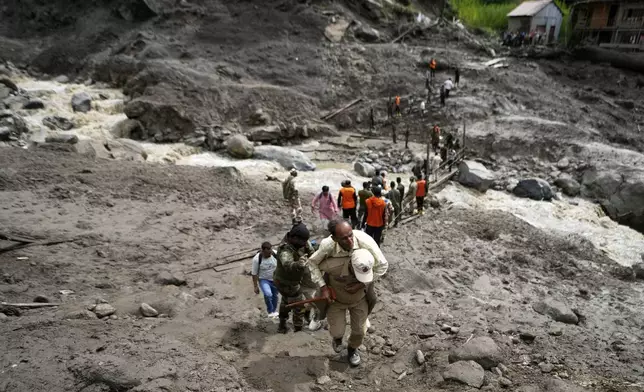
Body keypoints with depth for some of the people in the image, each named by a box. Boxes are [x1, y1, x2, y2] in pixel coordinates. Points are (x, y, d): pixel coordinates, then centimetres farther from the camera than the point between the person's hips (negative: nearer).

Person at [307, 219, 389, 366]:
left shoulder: (365, 241, -35)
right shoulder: (328, 246, -37)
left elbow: (383, 265, -20)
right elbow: (313, 263, -15)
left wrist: (362, 283, -26)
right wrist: (322, 286, -21)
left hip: (360, 298, 1)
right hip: (336, 299, -1)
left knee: (359, 330, 13)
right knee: (337, 331, 6)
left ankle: (352, 349, 48)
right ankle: (337, 338, 45)